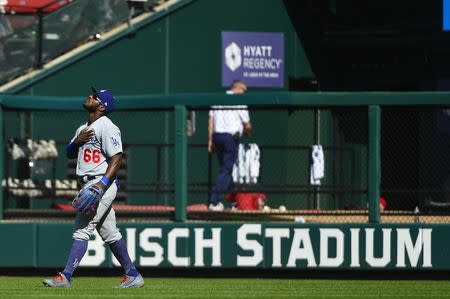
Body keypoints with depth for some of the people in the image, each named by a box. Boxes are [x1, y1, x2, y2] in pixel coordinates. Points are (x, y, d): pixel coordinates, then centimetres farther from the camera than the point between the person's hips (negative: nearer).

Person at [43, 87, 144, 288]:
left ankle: (66, 276, -18)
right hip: (90, 186, 10)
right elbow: (70, 153, 22)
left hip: (102, 183, -10)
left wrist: (102, 184, -26)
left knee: (82, 229, -14)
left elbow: (117, 157, -17)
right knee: (109, 233, 12)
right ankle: (132, 275, 16)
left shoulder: (106, 127, -11)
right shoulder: (84, 129, 19)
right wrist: (77, 141, -1)